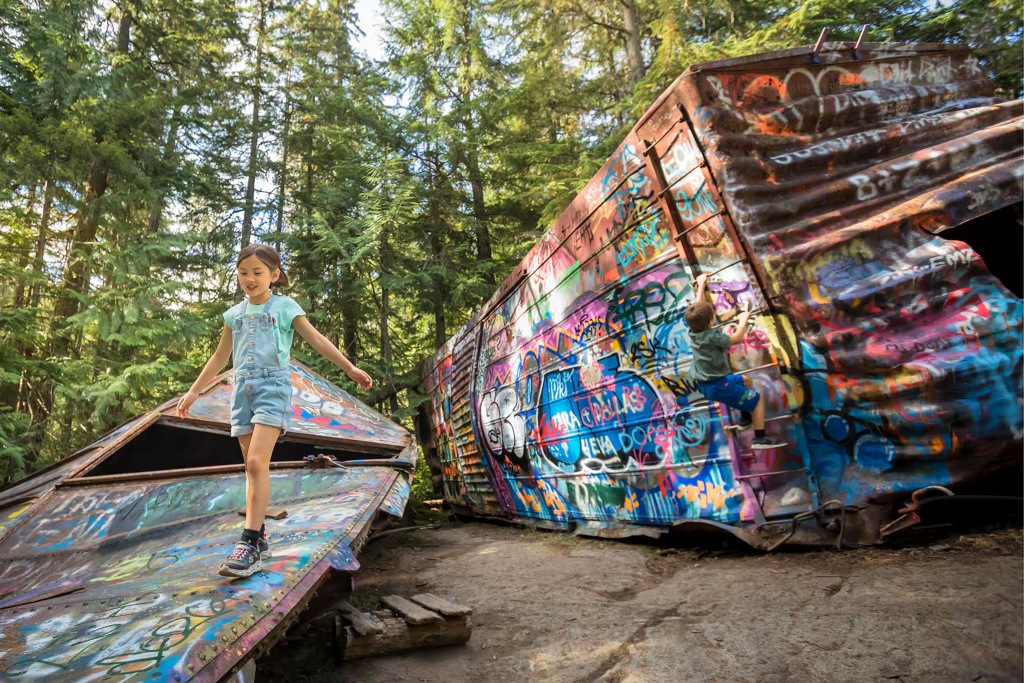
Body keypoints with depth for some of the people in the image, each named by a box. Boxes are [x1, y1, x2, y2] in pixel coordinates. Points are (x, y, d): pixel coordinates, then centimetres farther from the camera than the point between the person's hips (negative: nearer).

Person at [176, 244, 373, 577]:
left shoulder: (285, 306, 1)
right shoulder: (235, 313, 15)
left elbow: (317, 340, -4)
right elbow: (220, 356, 23)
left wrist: (350, 368, -11)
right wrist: (194, 391, 24)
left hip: (273, 387, -5)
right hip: (242, 388, 5)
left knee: (257, 463, -18)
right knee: (253, 468, 7)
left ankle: (250, 543, -16)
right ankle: (258, 537, 16)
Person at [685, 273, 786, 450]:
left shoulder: (693, 330, -2)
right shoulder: (712, 336, -25)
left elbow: (698, 307, 12)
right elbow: (737, 338, -15)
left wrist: (701, 285, 24)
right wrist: (744, 320, 2)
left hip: (705, 383, 10)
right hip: (718, 385, -9)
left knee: (746, 381, 30)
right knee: (757, 400, 0)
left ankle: (745, 417, 42)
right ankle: (759, 439, 1)